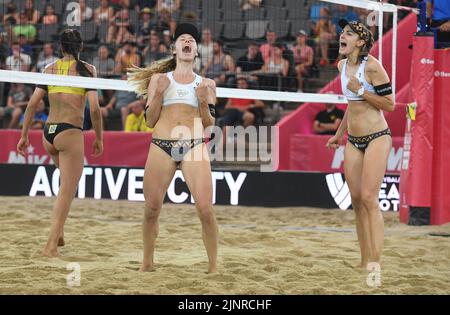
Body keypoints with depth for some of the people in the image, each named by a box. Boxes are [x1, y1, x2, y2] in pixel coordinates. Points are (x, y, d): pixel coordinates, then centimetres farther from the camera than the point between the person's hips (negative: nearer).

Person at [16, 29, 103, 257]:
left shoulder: (49, 69, 9)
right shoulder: (86, 69, -2)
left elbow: (32, 104, 7)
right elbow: (94, 109, -7)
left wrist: (24, 135, 14)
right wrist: (99, 138, 4)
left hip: (48, 133, 5)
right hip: (71, 132, -5)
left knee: (67, 181, 27)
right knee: (67, 191, -4)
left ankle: (59, 232, 19)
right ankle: (51, 245, -14)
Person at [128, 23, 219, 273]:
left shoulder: (206, 84, 16)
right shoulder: (158, 79, 15)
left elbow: (209, 124, 13)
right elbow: (150, 120, 10)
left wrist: (203, 101, -3)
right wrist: (159, 94, -4)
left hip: (194, 147, -1)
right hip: (161, 147, 1)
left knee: (205, 209, -14)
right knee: (152, 208, 0)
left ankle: (214, 266, -5)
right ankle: (148, 263, 17)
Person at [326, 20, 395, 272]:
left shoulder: (372, 66, -14)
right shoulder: (342, 66, 9)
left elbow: (390, 104, -13)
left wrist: (361, 90, -20)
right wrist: (339, 134, 26)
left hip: (376, 138, -8)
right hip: (353, 141, 8)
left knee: (369, 198, -15)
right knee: (357, 200, 5)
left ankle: (375, 264, -15)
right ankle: (365, 262, 9)